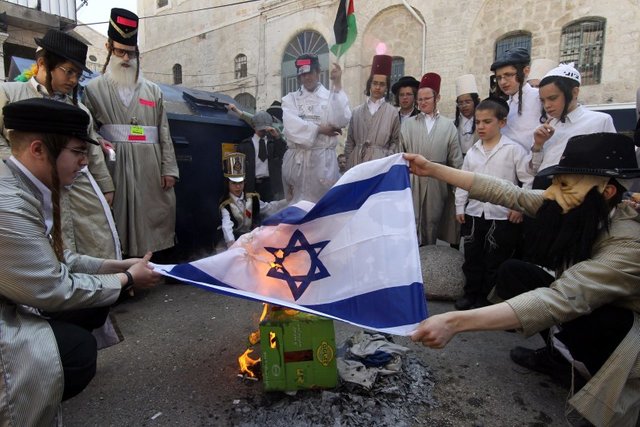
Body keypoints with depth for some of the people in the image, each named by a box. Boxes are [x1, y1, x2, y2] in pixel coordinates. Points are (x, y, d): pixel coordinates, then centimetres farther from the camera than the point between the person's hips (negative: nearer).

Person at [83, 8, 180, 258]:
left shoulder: (153, 91, 16)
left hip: (150, 168, 2)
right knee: (118, 219, -1)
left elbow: (164, 134, 10)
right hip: (114, 167, -2)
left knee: (153, 219, 4)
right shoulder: (94, 89, 9)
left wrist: (169, 169, 2)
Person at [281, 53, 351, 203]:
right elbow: (292, 126, -7)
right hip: (296, 160, 1)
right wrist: (319, 129, -6)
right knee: (296, 204, 7)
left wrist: (337, 85, -11)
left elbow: (342, 121, -12)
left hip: (324, 160, -1)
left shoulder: (331, 97, 7)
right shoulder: (290, 99, 10)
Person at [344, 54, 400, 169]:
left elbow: (395, 141, 7)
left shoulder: (392, 112, 3)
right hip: (357, 161, 2)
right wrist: (348, 165, 5)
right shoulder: (357, 111, 8)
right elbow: (350, 142, 10)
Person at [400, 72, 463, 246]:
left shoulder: (448, 125, 6)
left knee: (432, 223, 10)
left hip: (436, 182, 1)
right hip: (412, 180, -1)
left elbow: (455, 160, 7)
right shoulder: (408, 123, 6)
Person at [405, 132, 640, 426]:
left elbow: (559, 301, -49)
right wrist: (432, 169, -17)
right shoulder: (575, 211, -17)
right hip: (586, 312, 6)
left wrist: (454, 322, -57)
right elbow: (503, 192, -15)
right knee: (513, 272, -10)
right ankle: (559, 354, 8)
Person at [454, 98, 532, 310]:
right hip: (474, 213, 5)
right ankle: (470, 292, 28)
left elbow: (529, 180, -5)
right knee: (472, 257, 13)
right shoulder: (472, 151, 8)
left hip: (503, 216, -4)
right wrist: (460, 207, 9)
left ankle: (486, 297, 21)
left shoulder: (513, 149, -6)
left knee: (495, 260, 6)